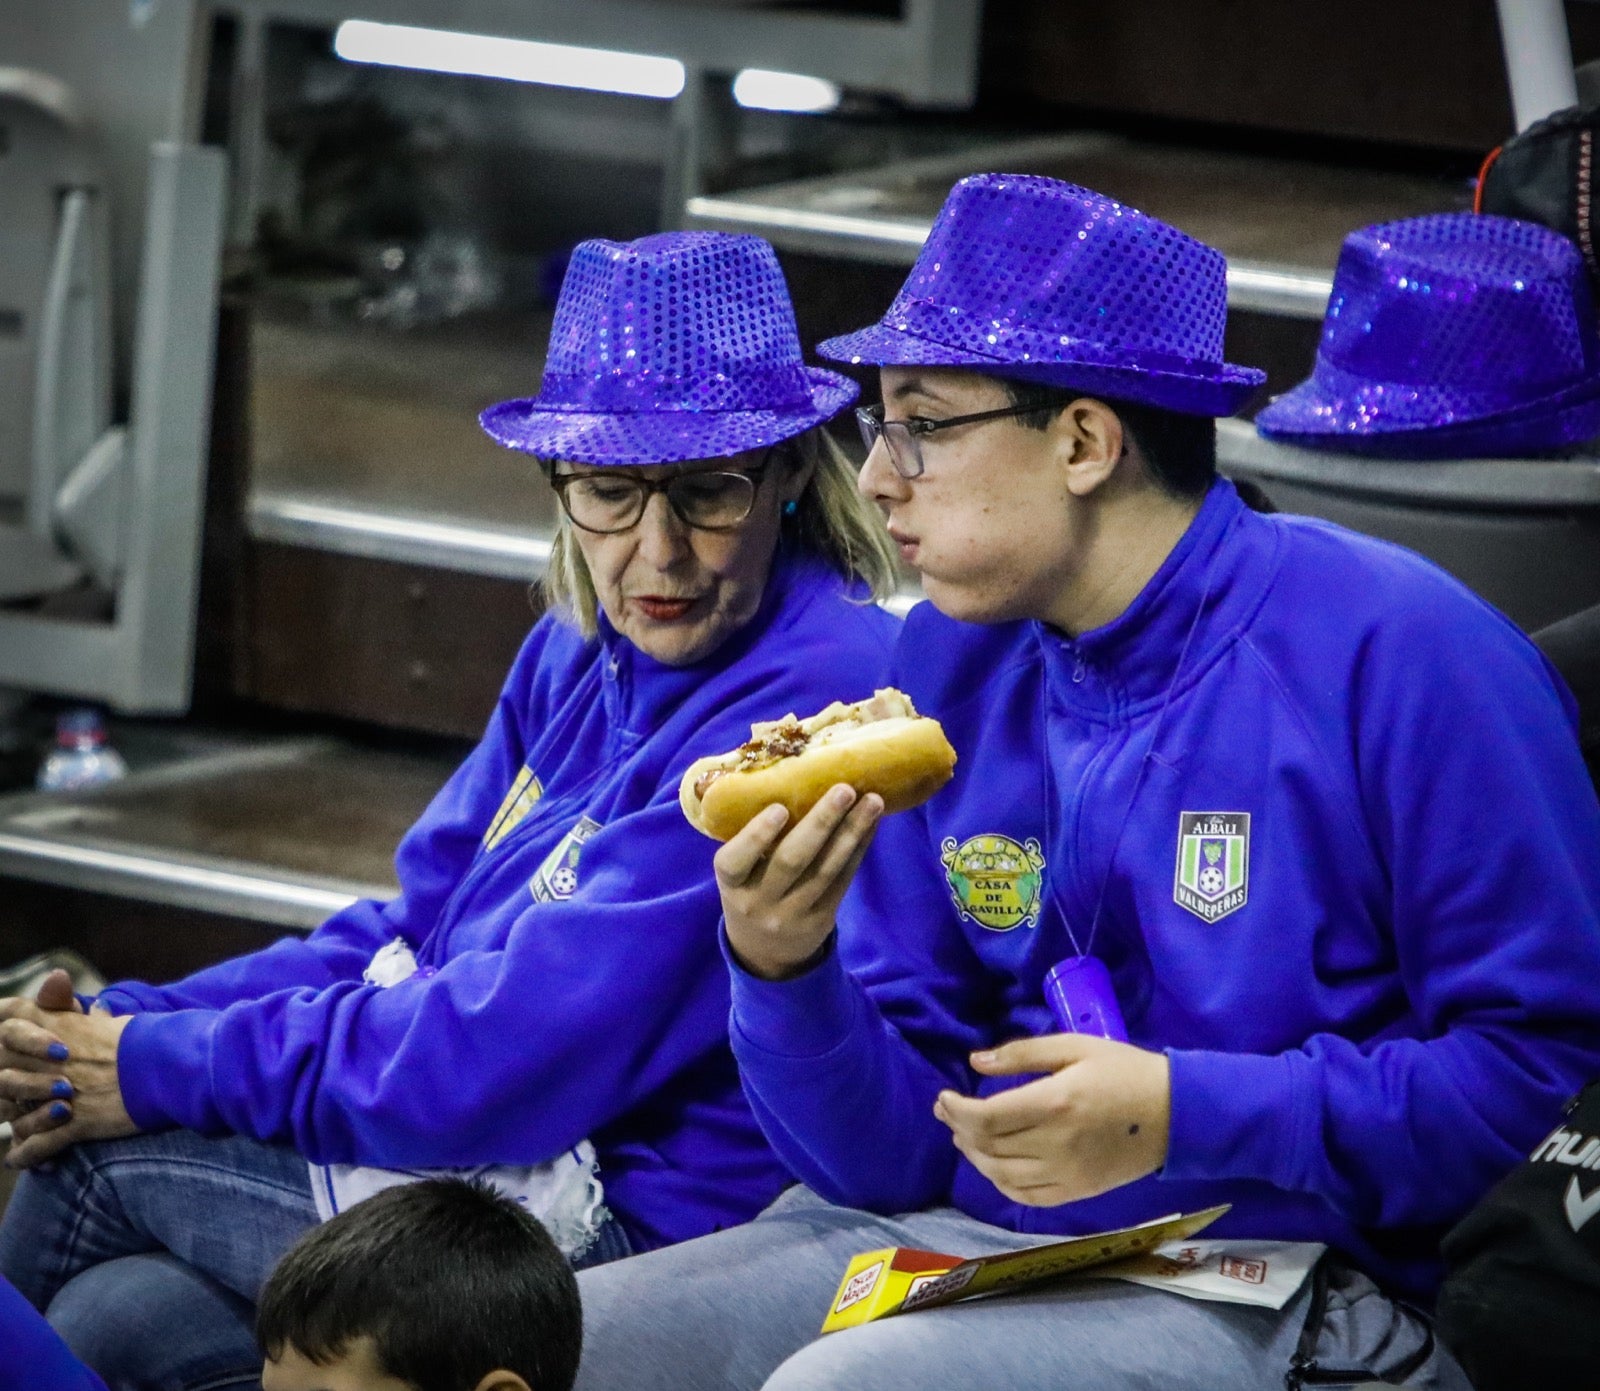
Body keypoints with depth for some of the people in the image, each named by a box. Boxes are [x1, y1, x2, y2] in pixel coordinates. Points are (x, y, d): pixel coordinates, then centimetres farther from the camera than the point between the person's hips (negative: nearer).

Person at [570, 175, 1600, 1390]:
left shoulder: (1396, 653, -9)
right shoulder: (954, 664, 11)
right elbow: (893, 1157, 11)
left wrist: (1186, 1114, -18)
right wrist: (781, 968, -10)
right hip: (966, 1240, 7)